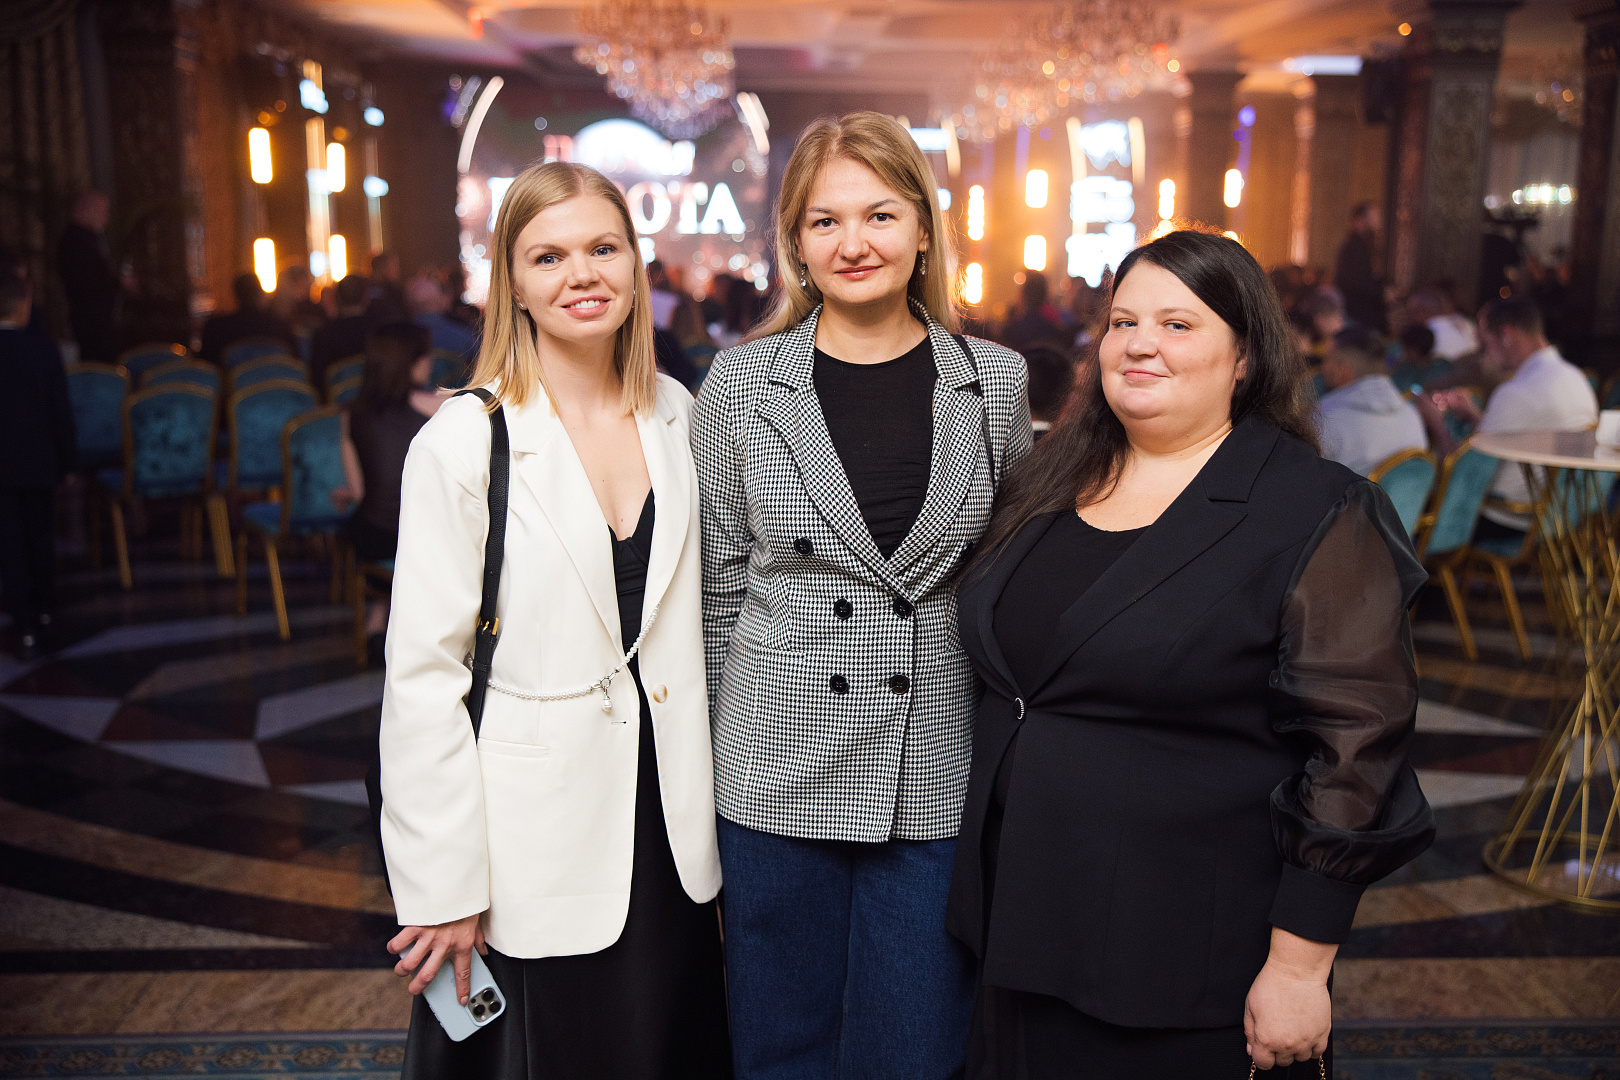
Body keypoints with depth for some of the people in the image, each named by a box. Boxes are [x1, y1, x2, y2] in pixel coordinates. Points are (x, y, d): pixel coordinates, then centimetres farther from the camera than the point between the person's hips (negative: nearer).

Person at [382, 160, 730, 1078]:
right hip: (534, 848, -4)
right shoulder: (464, 442, -12)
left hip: (667, 831, 5)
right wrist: (444, 888, -11)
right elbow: (423, 673, -12)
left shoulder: (678, 415, 4)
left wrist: (704, 806, 10)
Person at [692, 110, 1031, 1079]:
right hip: (782, 774, 0)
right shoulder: (740, 386, -1)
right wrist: (703, 760, 5)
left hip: (937, 780, 1)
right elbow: (719, 590, 4)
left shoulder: (999, 382, 1)